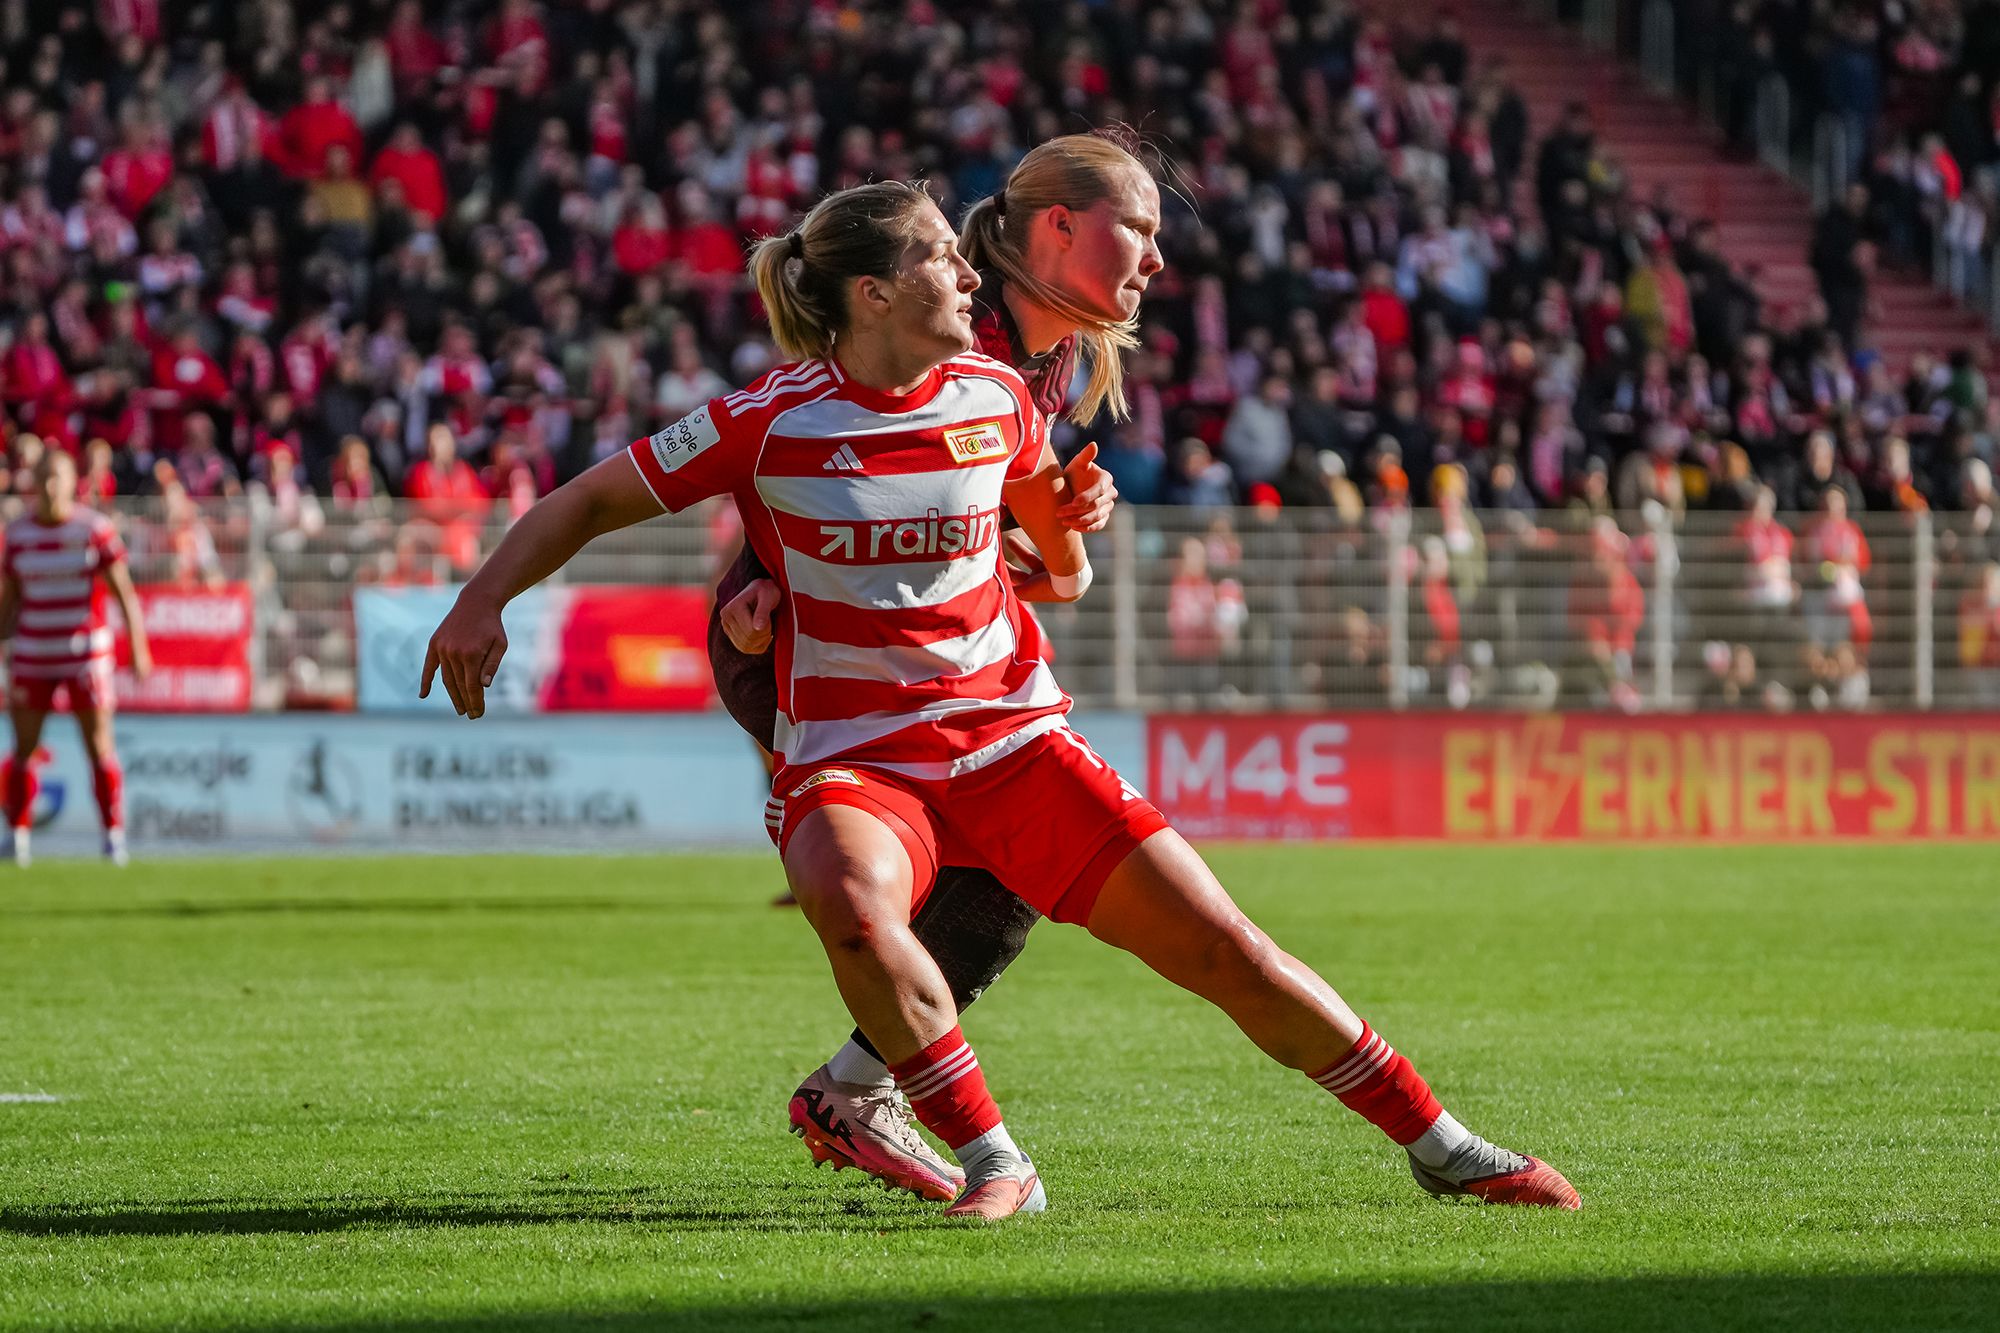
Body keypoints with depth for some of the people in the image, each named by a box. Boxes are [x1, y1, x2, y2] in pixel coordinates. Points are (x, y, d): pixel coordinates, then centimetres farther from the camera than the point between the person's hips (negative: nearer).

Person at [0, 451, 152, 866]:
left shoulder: (94, 528, -7)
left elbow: (123, 591, -7)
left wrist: (139, 649, -12)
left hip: (87, 651, -2)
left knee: (99, 746, -3)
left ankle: (114, 834, 8)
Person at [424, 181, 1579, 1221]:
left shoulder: (996, 400, 2)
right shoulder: (771, 422, -9)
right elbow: (589, 503, -2)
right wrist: (482, 601, -10)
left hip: (1014, 745, 3)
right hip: (851, 761, -3)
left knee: (1228, 951, -3)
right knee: (852, 898, -39)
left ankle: (1442, 1149, 13)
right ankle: (994, 1167, -25)